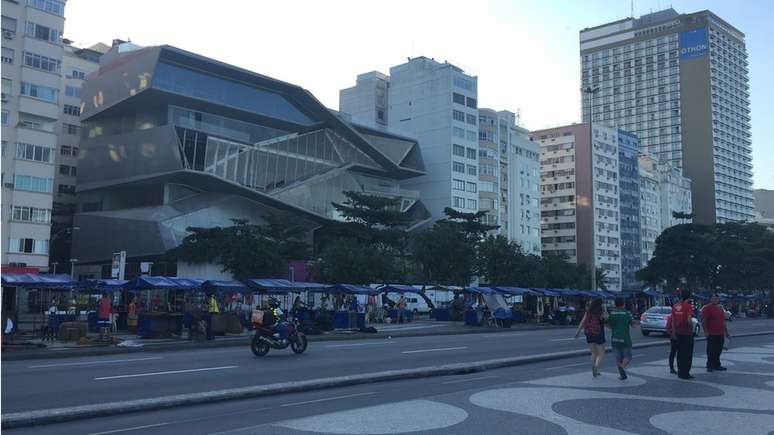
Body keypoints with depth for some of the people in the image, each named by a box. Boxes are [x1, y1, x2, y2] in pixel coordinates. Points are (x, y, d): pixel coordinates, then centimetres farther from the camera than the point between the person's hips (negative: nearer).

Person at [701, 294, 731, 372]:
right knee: (711, 351, -5)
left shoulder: (720, 308, 18)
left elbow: (723, 321, 24)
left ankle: (716, 365, 20)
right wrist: (706, 331, -21)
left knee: (718, 351, 12)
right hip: (712, 334, -8)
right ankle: (709, 366, 1)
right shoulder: (706, 308, -7)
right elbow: (703, 321, -13)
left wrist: (726, 332, 22)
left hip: (720, 334, 8)